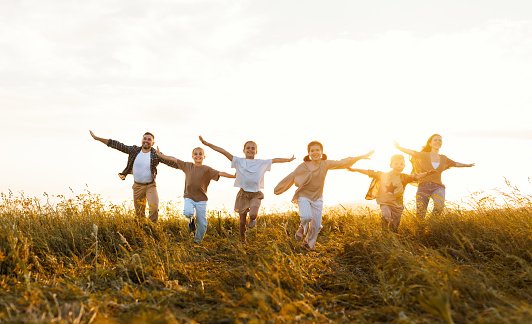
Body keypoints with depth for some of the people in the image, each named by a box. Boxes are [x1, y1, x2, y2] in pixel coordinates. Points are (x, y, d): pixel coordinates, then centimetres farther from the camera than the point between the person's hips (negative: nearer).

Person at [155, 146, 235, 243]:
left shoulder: (207, 169, -1)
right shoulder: (187, 166, 6)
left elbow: (220, 173, -9)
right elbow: (174, 159, 12)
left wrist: (233, 176, -19)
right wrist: (160, 155, 14)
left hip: (201, 199, 0)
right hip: (189, 197, 1)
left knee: (202, 224, -1)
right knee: (188, 212, -30)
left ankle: (197, 241, 26)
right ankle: (191, 219, 8)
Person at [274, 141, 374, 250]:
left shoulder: (325, 164, -2)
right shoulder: (303, 166, -8)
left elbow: (342, 163, 2)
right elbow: (291, 177, 1)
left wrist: (362, 157, 3)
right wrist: (278, 189, 6)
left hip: (317, 198, 3)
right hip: (304, 196, -3)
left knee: (316, 225, 4)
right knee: (307, 216, -28)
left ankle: (308, 243, 32)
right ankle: (302, 227, 9)